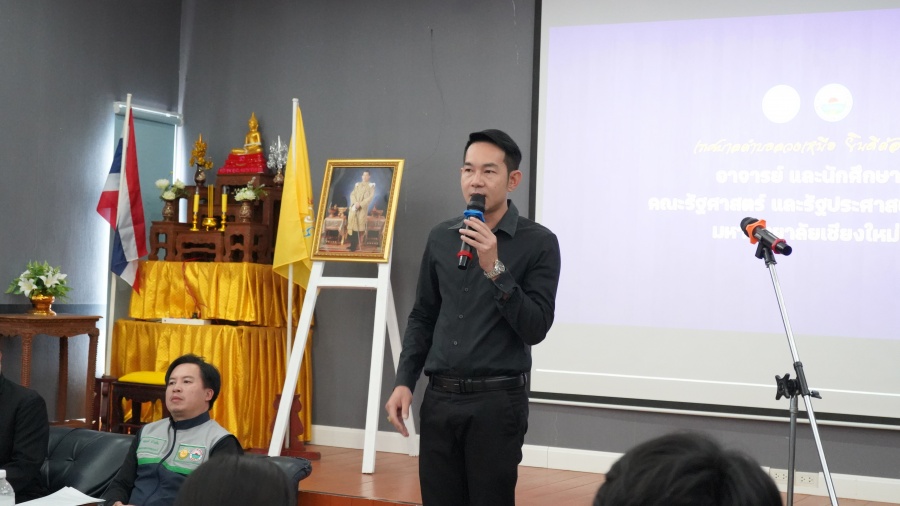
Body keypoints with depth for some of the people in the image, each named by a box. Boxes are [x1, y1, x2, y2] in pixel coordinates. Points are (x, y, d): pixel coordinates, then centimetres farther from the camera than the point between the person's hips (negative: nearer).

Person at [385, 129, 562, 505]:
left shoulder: (538, 242, -5)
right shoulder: (441, 237, 8)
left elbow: (535, 328, -11)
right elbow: (423, 317, 14)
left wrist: (495, 269, -19)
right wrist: (404, 382, 5)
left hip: (497, 401, -4)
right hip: (439, 398, 4)